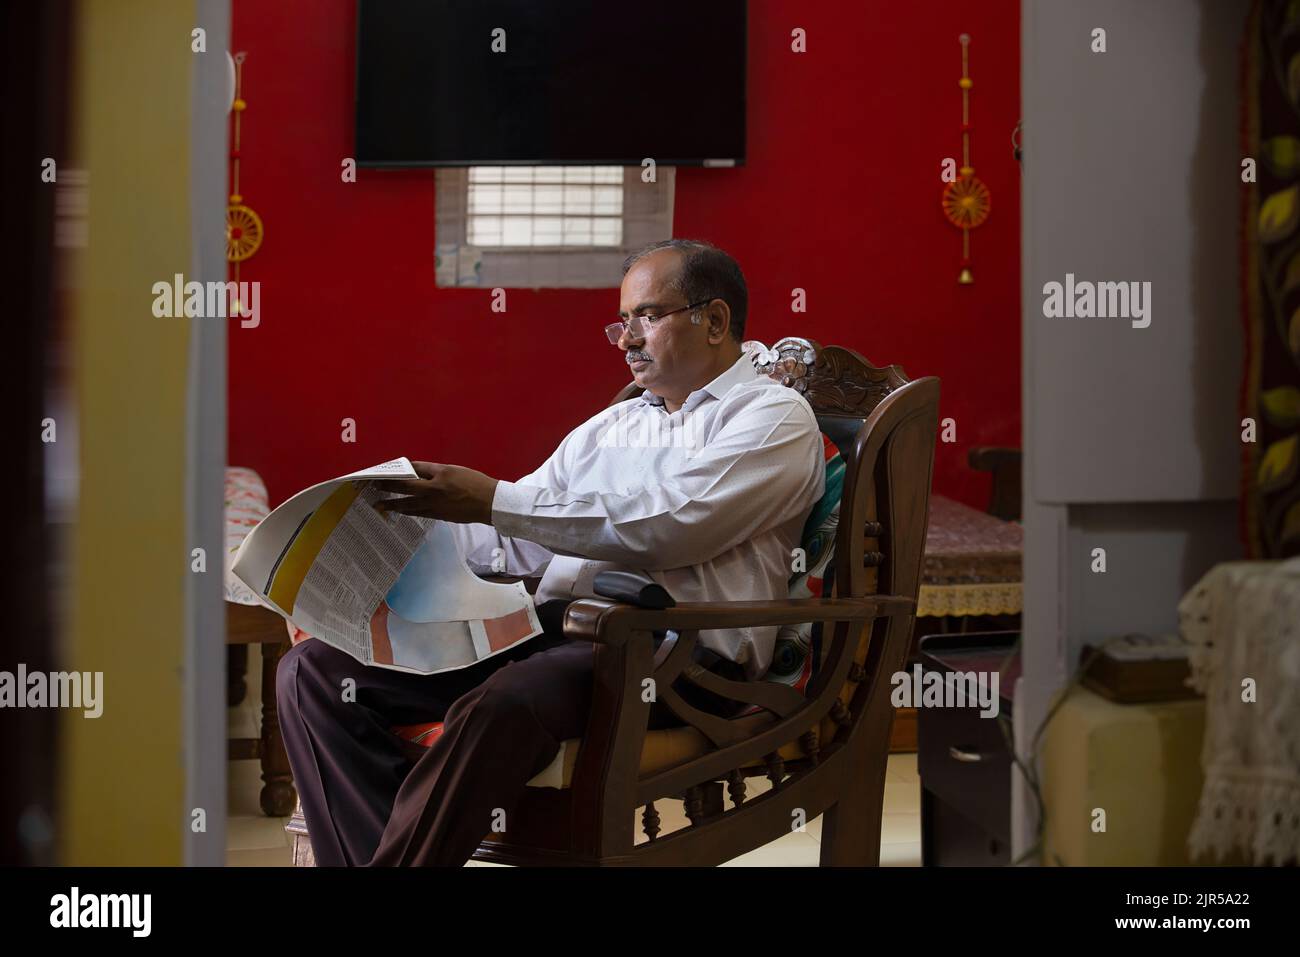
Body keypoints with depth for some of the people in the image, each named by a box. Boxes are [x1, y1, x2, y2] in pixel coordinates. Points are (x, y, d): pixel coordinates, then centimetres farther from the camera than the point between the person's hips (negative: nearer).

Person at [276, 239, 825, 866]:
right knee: (313, 669, -8)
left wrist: (494, 500, -14)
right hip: (553, 623, 8)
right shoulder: (612, 426, 26)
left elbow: (664, 525, -13)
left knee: (506, 703, -40)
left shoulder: (775, 417, 3)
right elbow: (515, 543, 24)